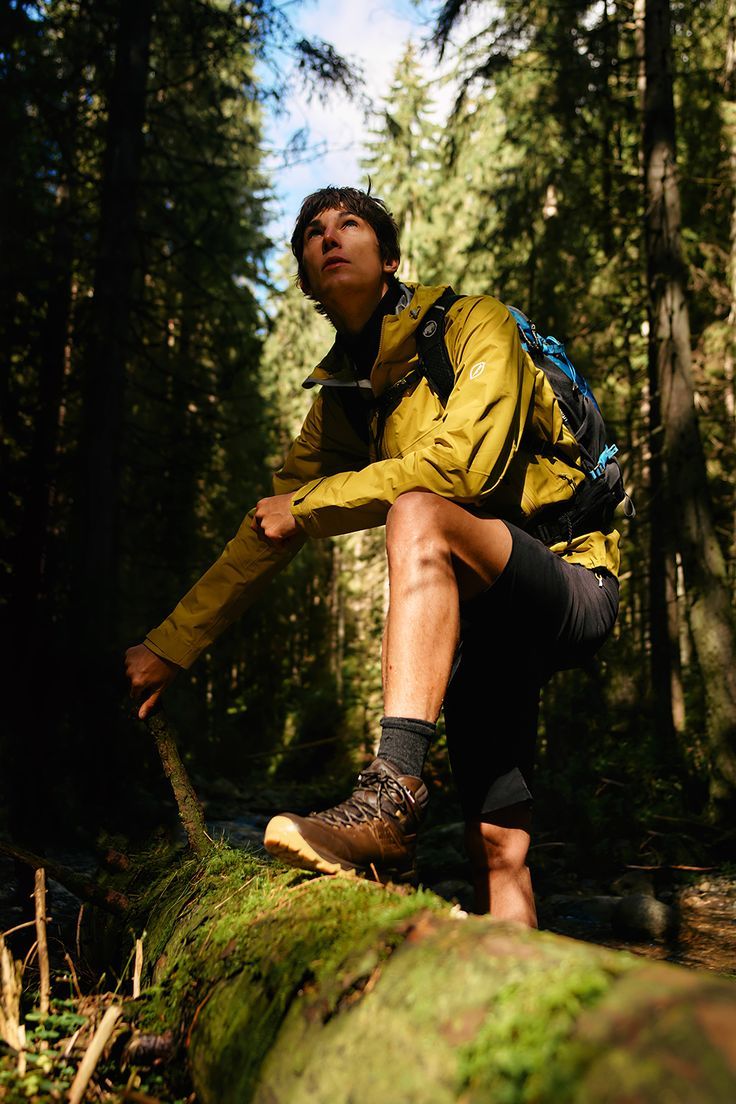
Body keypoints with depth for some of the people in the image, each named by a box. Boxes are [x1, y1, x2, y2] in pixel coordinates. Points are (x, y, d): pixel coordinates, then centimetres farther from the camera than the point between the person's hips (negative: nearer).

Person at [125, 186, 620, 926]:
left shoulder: (473, 324, -6)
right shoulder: (340, 400, 12)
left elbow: (464, 462, -24)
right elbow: (268, 532, 13)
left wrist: (307, 504, -15)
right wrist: (170, 645, 9)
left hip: (571, 582, -6)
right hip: (475, 616, 6)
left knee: (417, 511, -34)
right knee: (498, 845, -2)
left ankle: (391, 798, -43)